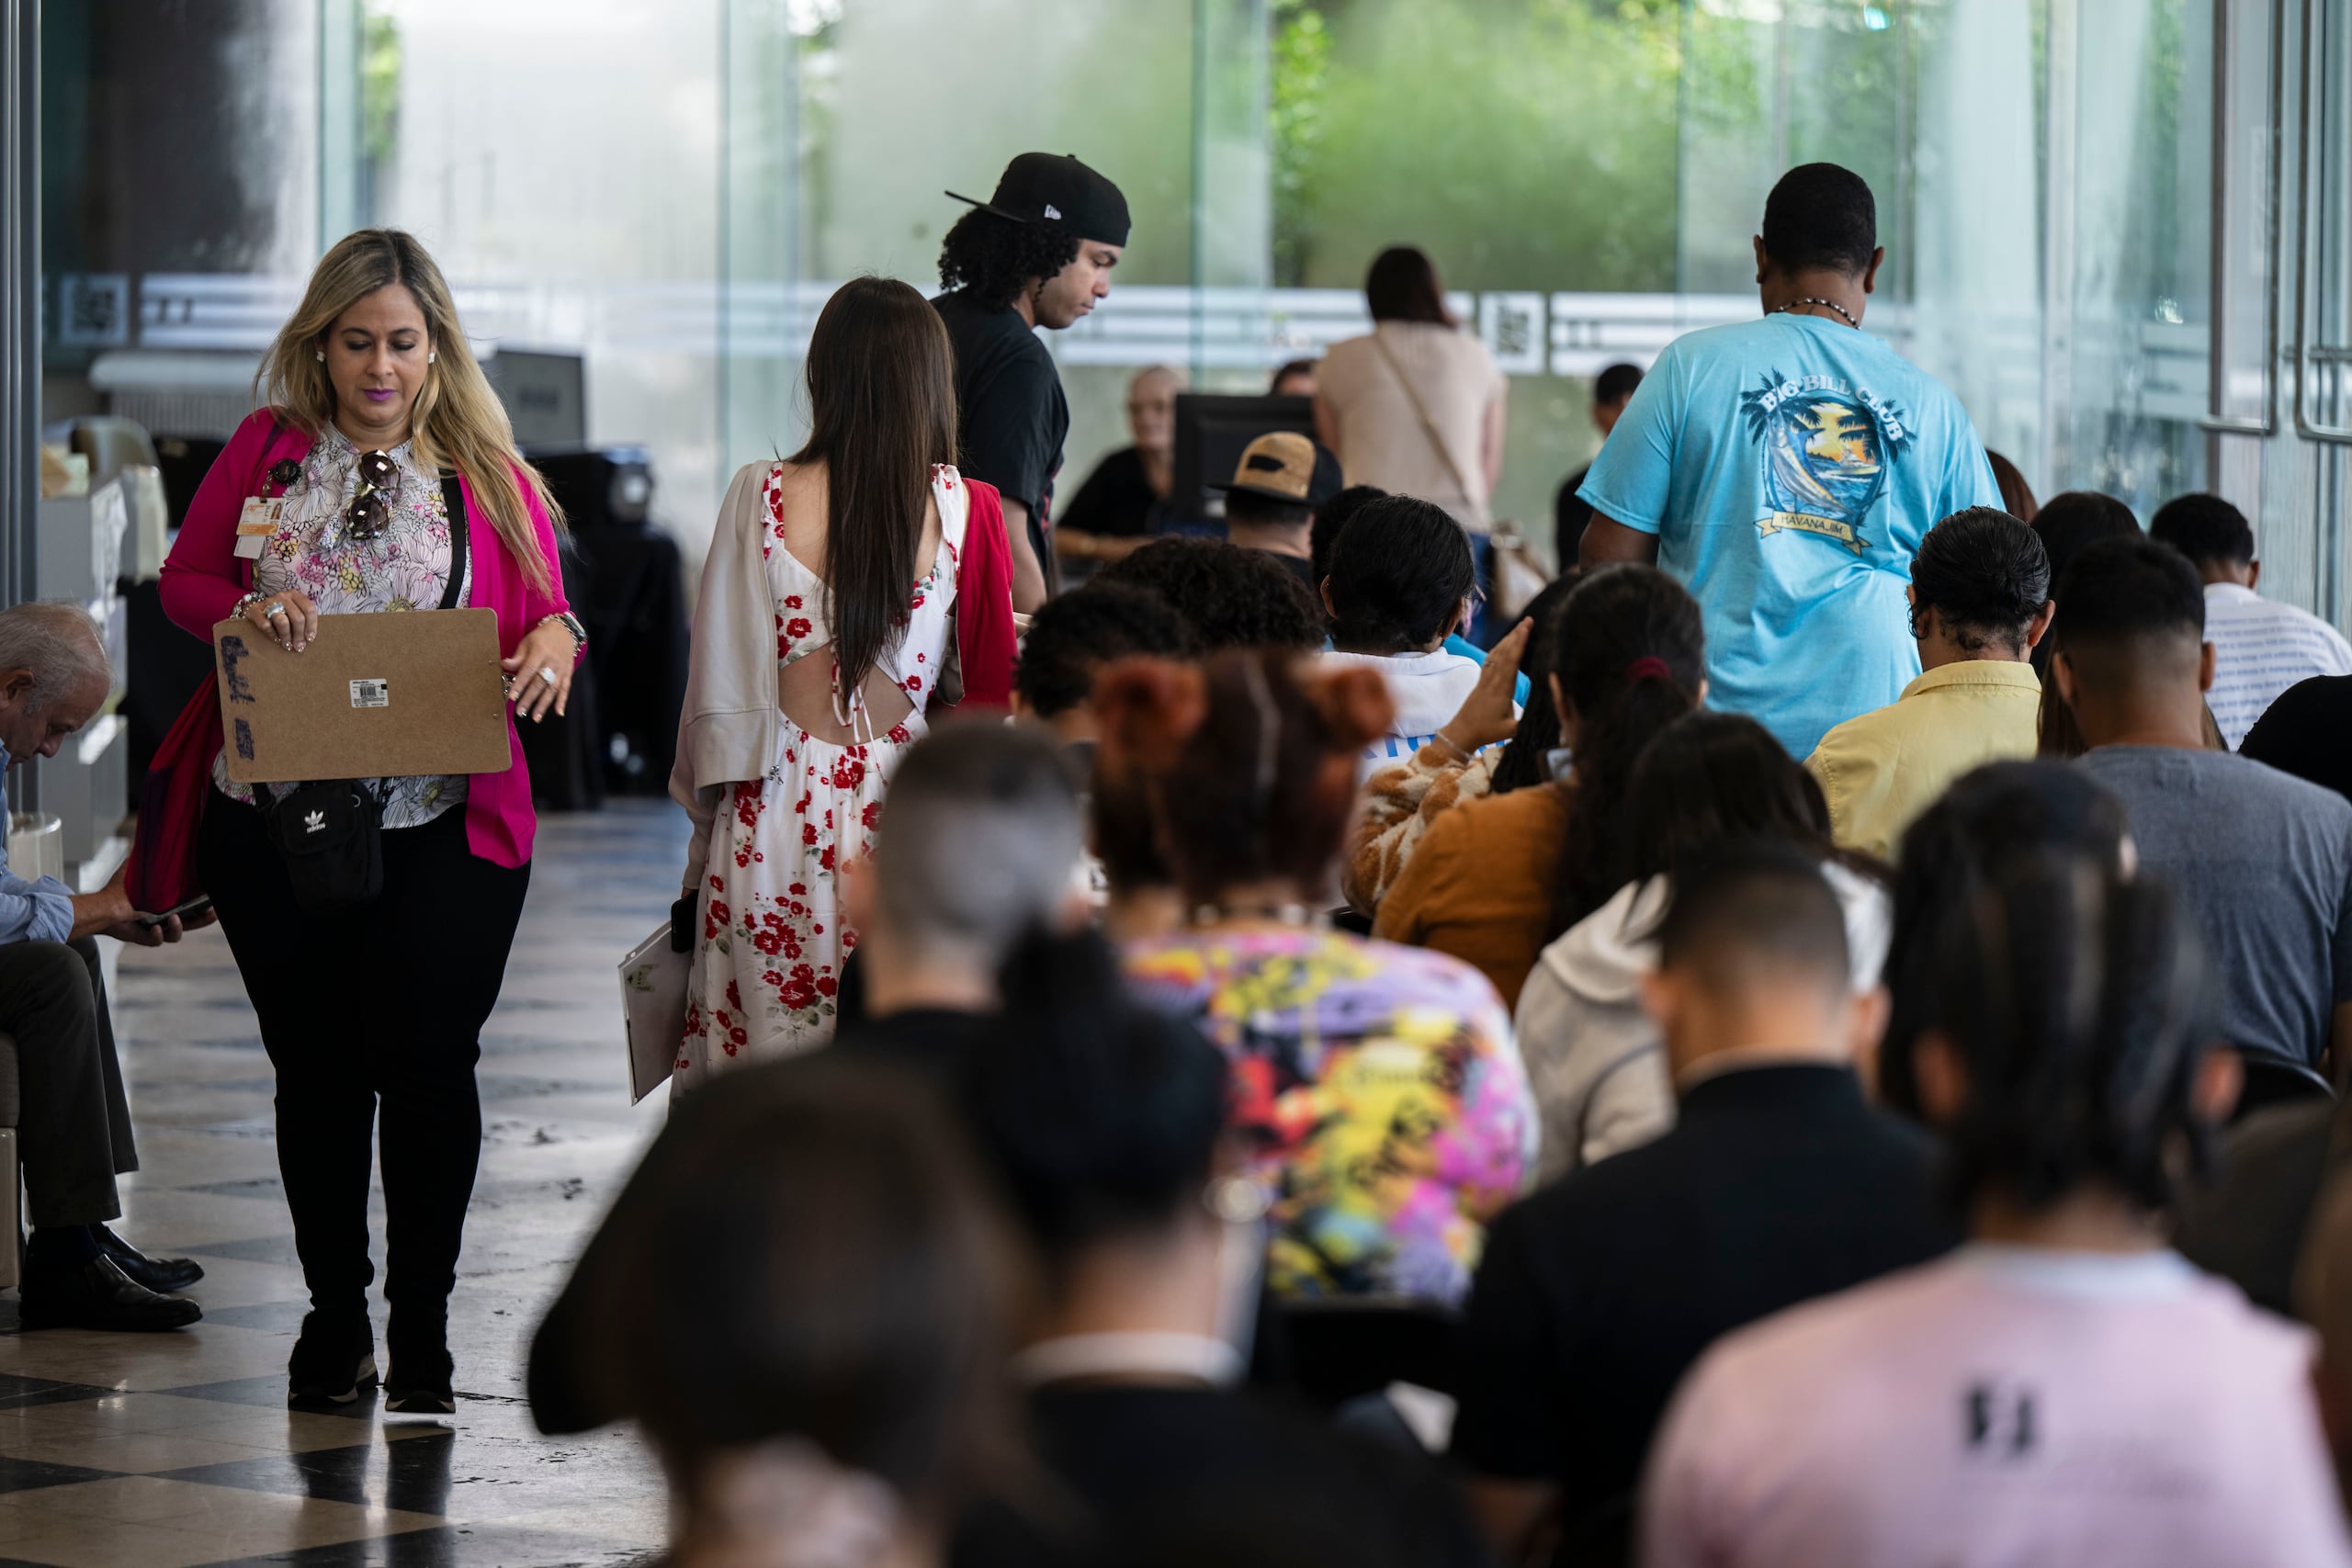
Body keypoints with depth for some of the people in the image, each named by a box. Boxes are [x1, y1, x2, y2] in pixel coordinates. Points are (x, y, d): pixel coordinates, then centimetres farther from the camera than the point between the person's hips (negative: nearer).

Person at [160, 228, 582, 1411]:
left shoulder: (487, 472, 2)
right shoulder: (267, 451, 5)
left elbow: (545, 616, 5)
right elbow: (184, 579, 9)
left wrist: (553, 643, -19)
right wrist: (244, 614, -12)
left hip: (443, 828, -2)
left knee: (427, 1060, -3)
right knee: (314, 1067, 10)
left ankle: (421, 1327, 10)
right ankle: (333, 1314, 23)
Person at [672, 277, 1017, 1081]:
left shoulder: (761, 497, -2)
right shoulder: (965, 510, -2)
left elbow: (720, 677, 3)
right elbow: (992, 684, 4)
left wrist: (707, 821, 15)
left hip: (778, 823, 0)